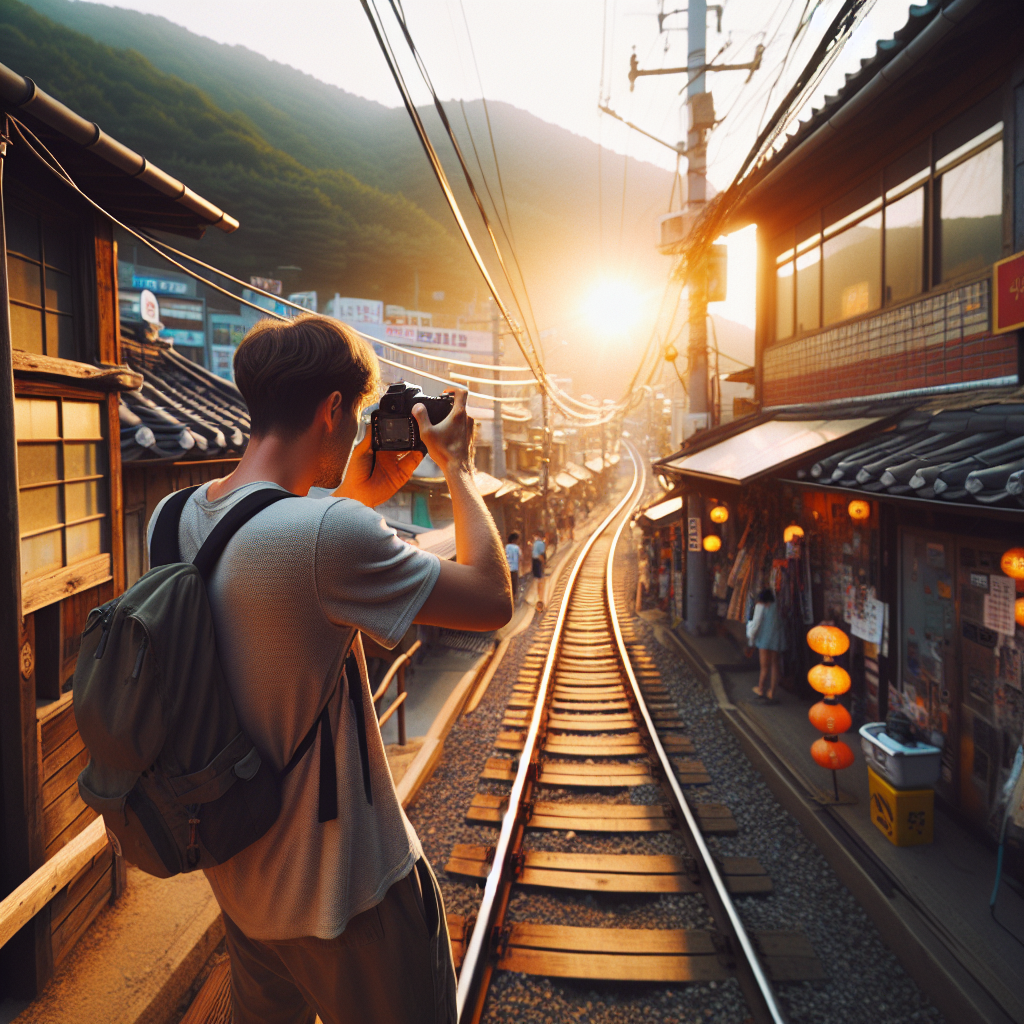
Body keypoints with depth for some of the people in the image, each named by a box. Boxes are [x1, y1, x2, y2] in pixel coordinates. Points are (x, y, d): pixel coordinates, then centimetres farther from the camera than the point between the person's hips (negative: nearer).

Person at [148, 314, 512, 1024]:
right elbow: (494, 600, -19)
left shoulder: (173, 519, -5)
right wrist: (458, 467, -8)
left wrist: (358, 500, 9)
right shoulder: (329, 534, -30)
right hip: (342, 895, -7)